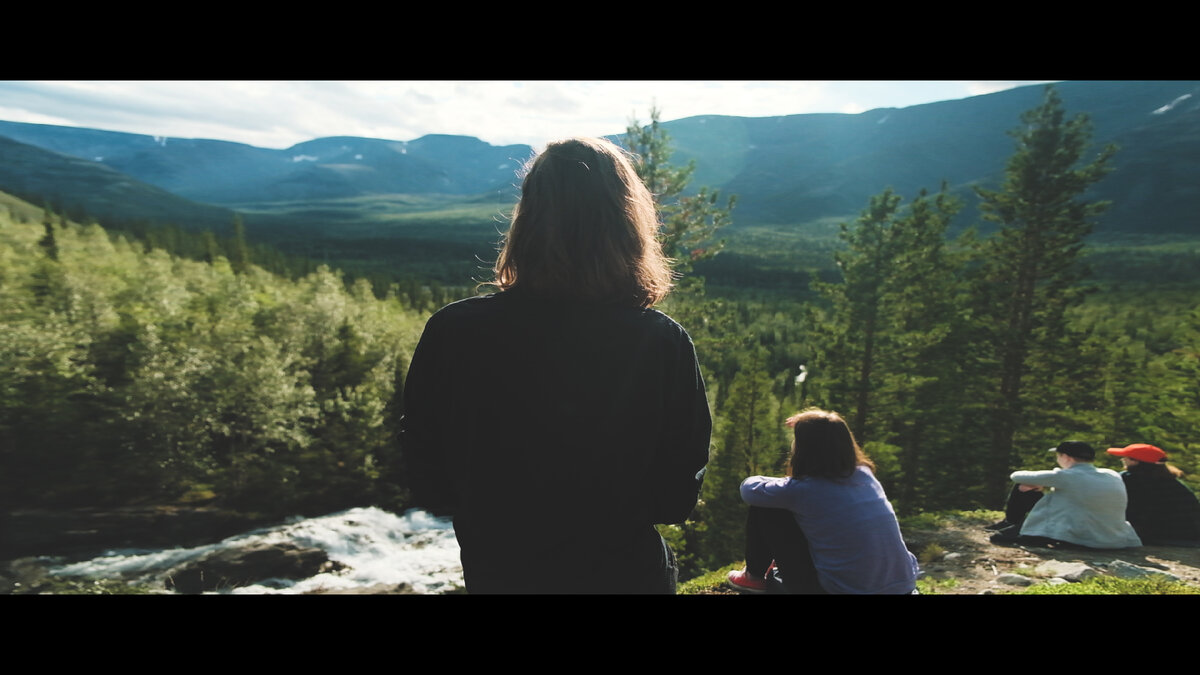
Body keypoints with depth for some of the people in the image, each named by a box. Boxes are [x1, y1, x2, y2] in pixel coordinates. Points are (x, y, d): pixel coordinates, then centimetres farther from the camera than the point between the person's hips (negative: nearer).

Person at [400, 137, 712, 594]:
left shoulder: (451, 332, -19)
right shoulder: (665, 345, -20)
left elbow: (429, 491, -8)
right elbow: (676, 502, -9)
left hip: (496, 573, 1)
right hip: (630, 573, 0)